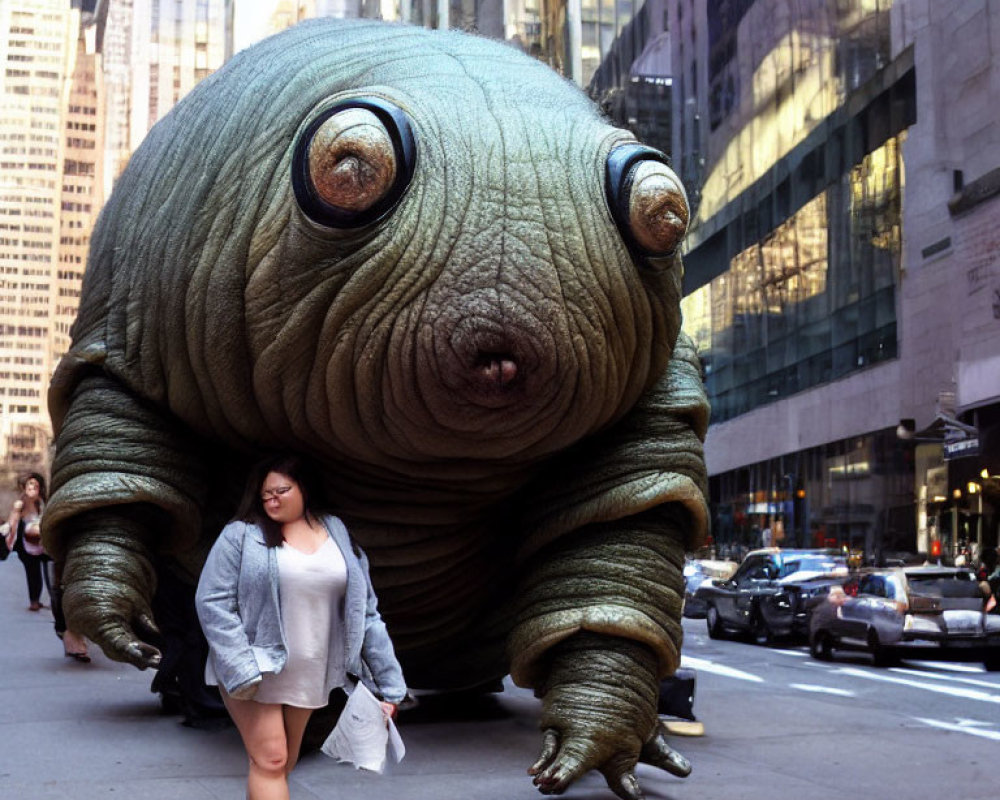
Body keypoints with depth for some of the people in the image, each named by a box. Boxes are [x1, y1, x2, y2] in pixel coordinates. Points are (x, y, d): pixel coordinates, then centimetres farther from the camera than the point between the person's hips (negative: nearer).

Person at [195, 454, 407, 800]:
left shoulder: (337, 534, 4)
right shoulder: (241, 535, -7)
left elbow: (364, 610, 5)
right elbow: (212, 602, -12)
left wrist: (387, 682, 1)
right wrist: (241, 669, -22)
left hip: (308, 677, 4)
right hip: (254, 670, -4)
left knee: (282, 764, 15)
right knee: (270, 761, -7)